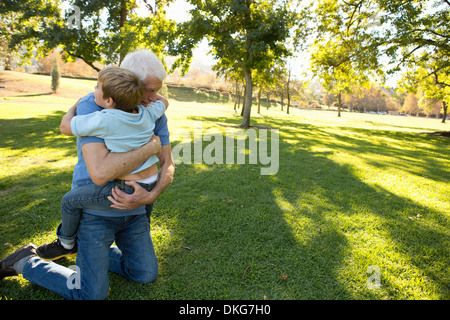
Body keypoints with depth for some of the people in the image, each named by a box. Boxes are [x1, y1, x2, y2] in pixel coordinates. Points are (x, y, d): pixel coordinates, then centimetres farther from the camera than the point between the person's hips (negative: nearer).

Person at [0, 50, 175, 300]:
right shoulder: (90, 107, -21)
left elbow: (167, 166, -3)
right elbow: (100, 172, -34)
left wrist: (151, 195, -23)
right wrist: (151, 146, -27)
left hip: (132, 208, 6)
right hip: (96, 209, -5)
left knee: (146, 275, 13)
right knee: (92, 294, -1)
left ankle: (96, 251, 34)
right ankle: (27, 262, 21)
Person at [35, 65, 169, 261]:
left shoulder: (104, 120, -19)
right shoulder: (147, 114, -1)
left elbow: (65, 127, -4)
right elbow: (163, 102, 22)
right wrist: (139, 90, 21)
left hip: (127, 190, -7)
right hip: (150, 185, 7)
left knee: (70, 200, 7)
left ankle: (66, 244, 32)